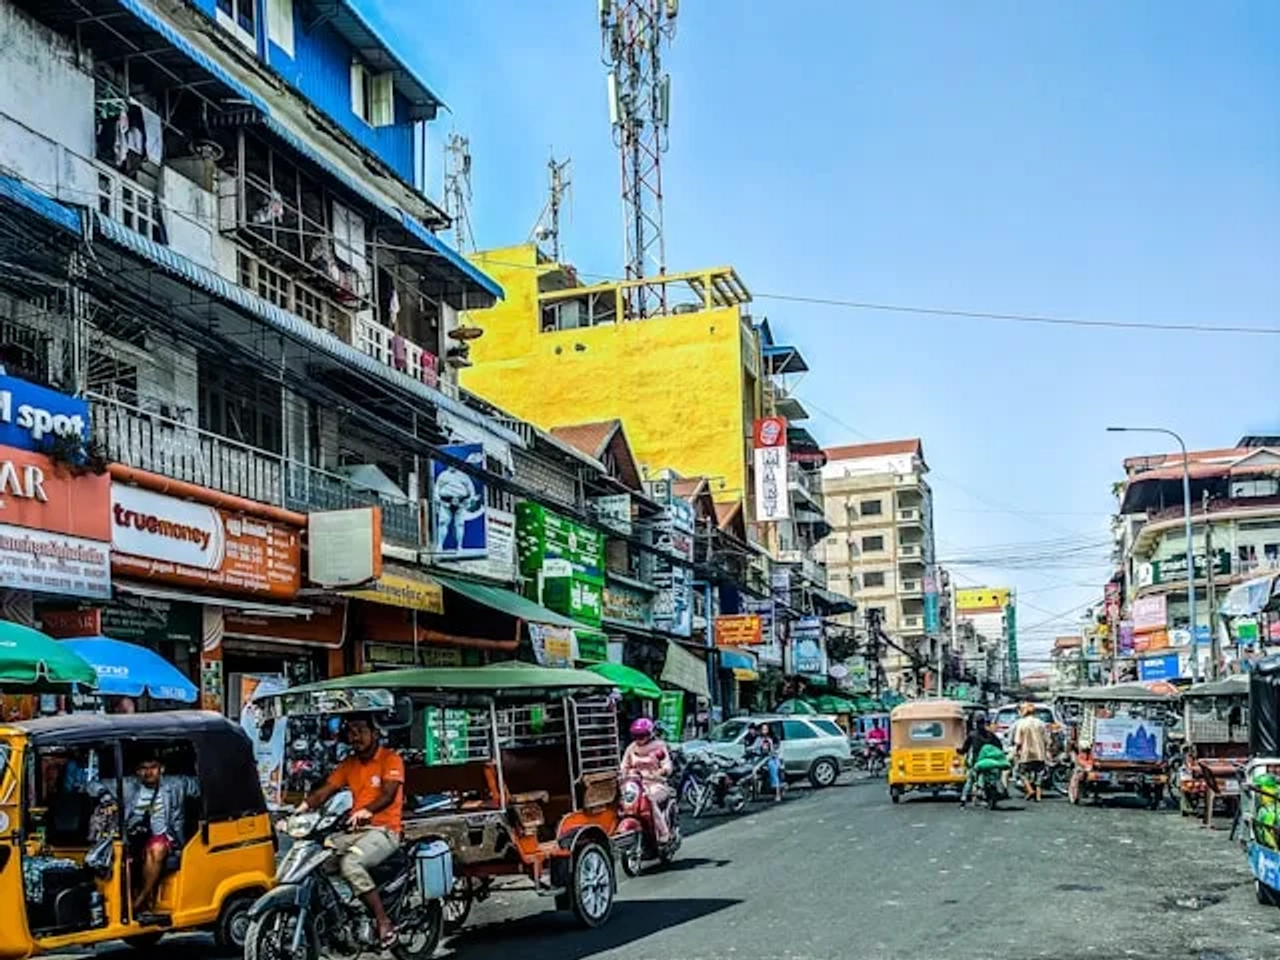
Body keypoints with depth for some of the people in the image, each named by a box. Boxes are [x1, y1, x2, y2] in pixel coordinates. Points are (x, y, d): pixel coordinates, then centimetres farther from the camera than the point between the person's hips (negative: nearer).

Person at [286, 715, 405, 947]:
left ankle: (384, 922, -25)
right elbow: (324, 791, 6)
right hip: (355, 831, 7)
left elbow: (388, 794, -20)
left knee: (350, 863, -32)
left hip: (383, 830, -7)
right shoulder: (349, 763, 15)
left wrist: (365, 811, -39)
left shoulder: (391, 759, -4)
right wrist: (299, 810, -11)